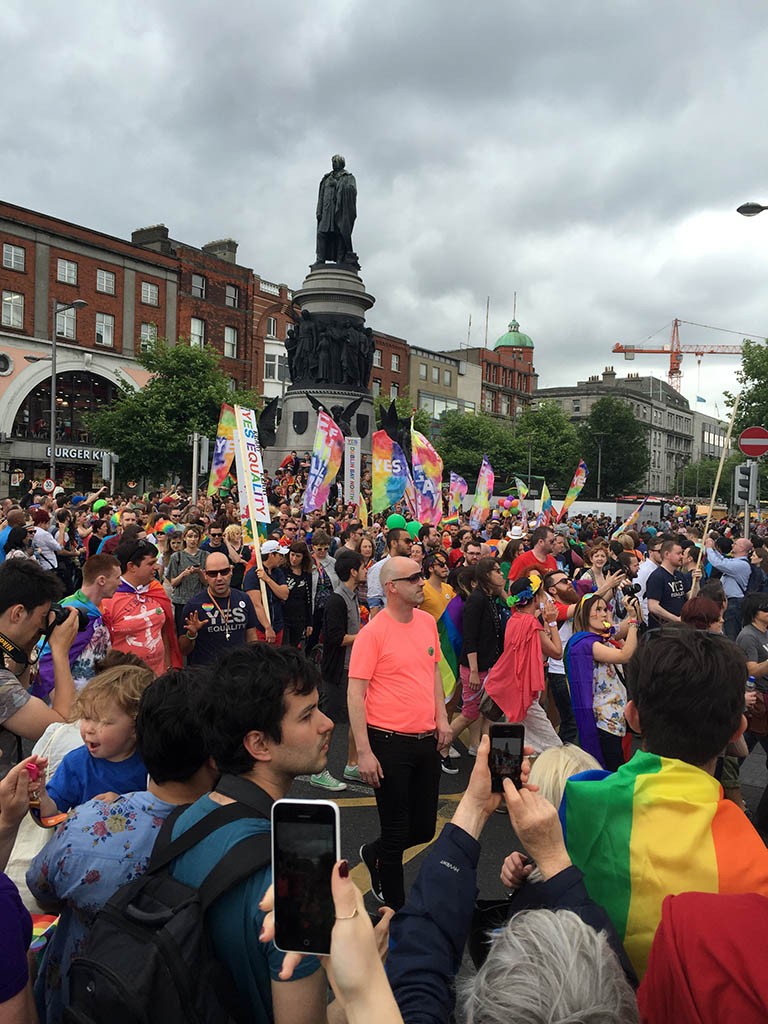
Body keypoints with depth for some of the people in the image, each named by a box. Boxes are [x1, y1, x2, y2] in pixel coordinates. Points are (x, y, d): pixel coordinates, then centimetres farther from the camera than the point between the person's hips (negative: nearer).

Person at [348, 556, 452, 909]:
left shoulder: (427, 621, 5)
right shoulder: (373, 633, -16)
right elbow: (355, 694, -15)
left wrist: (441, 718, 8)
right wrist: (363, 751, -17)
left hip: (427, 741, 7)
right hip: (390, 744, -6)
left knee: (424, 828, 16)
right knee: (396, 830, 7)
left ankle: (374, 854, 43)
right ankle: (394, 903, 31)